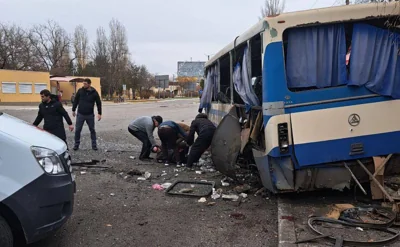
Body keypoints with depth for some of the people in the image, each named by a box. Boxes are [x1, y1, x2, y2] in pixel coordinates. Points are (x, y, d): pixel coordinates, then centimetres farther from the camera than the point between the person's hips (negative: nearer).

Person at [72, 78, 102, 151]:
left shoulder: (94, 92, -5)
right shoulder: (80, 91, -3)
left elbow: (98, 103, 1)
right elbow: (76, 100, 7)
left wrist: (99, 113, -3)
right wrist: (73, 110, 8)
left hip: (90, 115, 0)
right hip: (80, 114, 1)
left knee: (92, 130, 8)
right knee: (78, 130, 4)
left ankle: (94, 145, 18)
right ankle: (76, 144, 16)